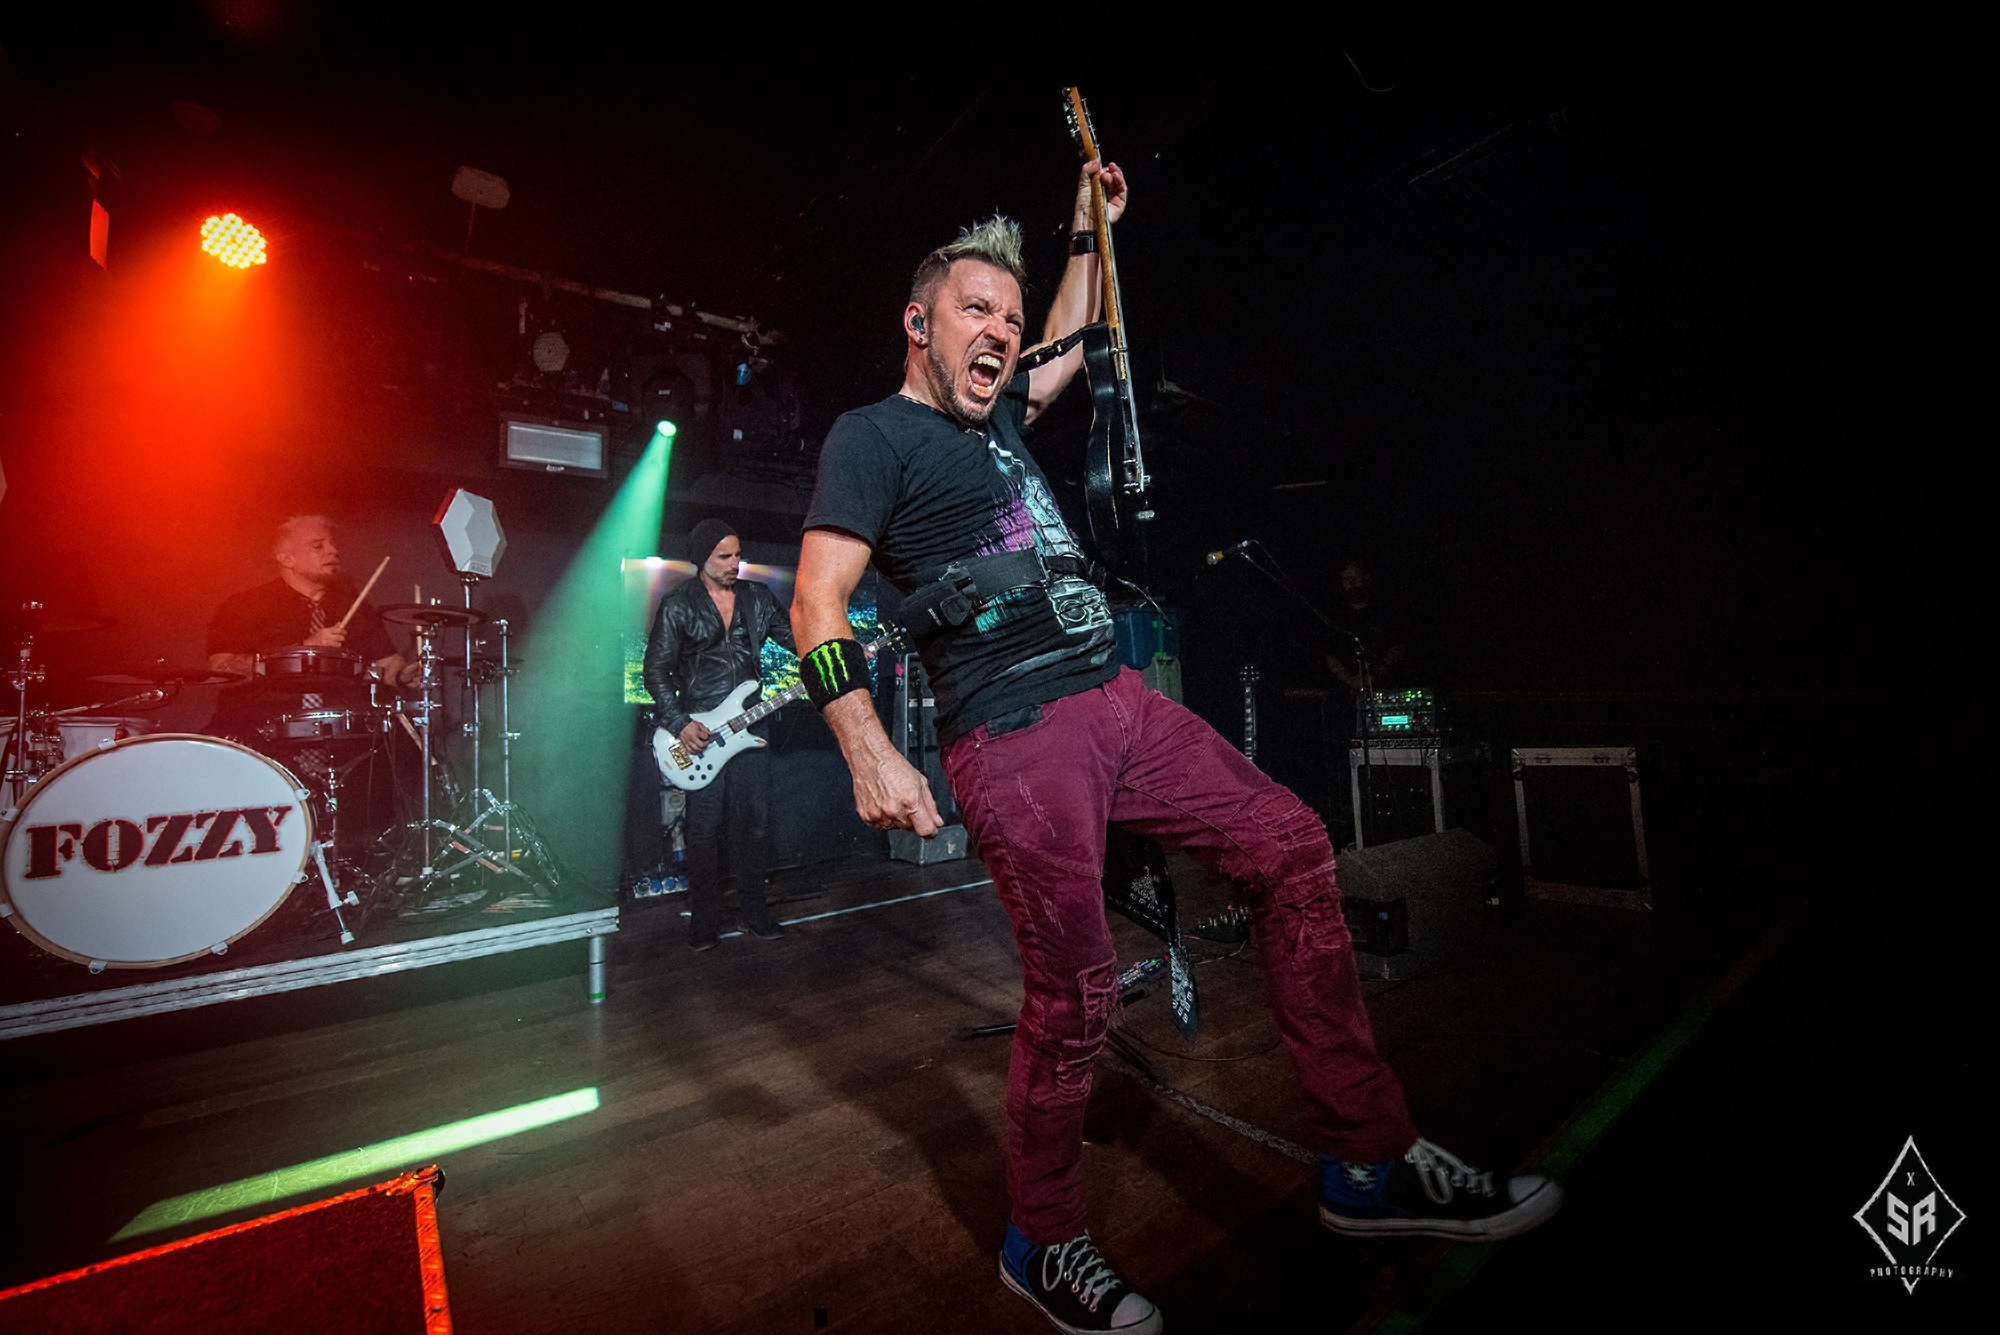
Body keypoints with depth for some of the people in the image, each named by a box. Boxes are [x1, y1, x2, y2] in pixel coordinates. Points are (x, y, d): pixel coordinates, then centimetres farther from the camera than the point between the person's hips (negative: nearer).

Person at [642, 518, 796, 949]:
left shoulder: (757, 598, 9)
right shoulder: (678, 606, -2)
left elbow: (795, 637, 9)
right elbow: (656, 671, -2)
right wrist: (680, 725, -12)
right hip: (697, 732, -3)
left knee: (751, 822, 7)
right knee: (704, 828, 2)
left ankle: (753, 912, 20)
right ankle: (704, 921, 16)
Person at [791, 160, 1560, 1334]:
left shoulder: (995, 415, 23)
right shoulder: (874, 436, 1)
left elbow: (1069, 347, 44)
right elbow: (817, 606, -8)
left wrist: (1089, 232, 45)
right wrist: (873, 756, -18)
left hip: (1119, 701, 8)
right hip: (1016, 742, -8)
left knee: (1292, 846, 2)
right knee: (1076, 992, -5)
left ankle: (1371, 1163, 14)